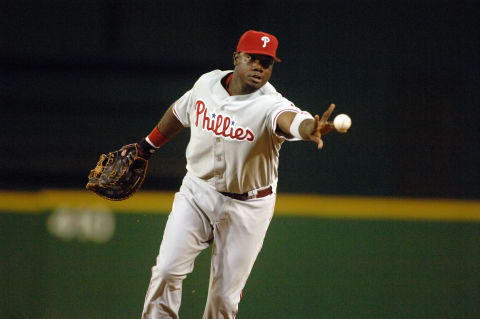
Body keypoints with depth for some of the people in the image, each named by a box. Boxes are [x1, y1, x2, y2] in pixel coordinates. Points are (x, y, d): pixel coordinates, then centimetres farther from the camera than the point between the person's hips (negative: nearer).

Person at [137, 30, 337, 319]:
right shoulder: (207, 83, -7)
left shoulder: (270, 105, -23)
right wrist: (147, 146, 25)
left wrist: (311, 129, -70)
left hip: (247, 208, -3)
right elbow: (179, 113, 14)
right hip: (196, 193, 3)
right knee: (168, 270, -8)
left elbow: (291, 119, -48)